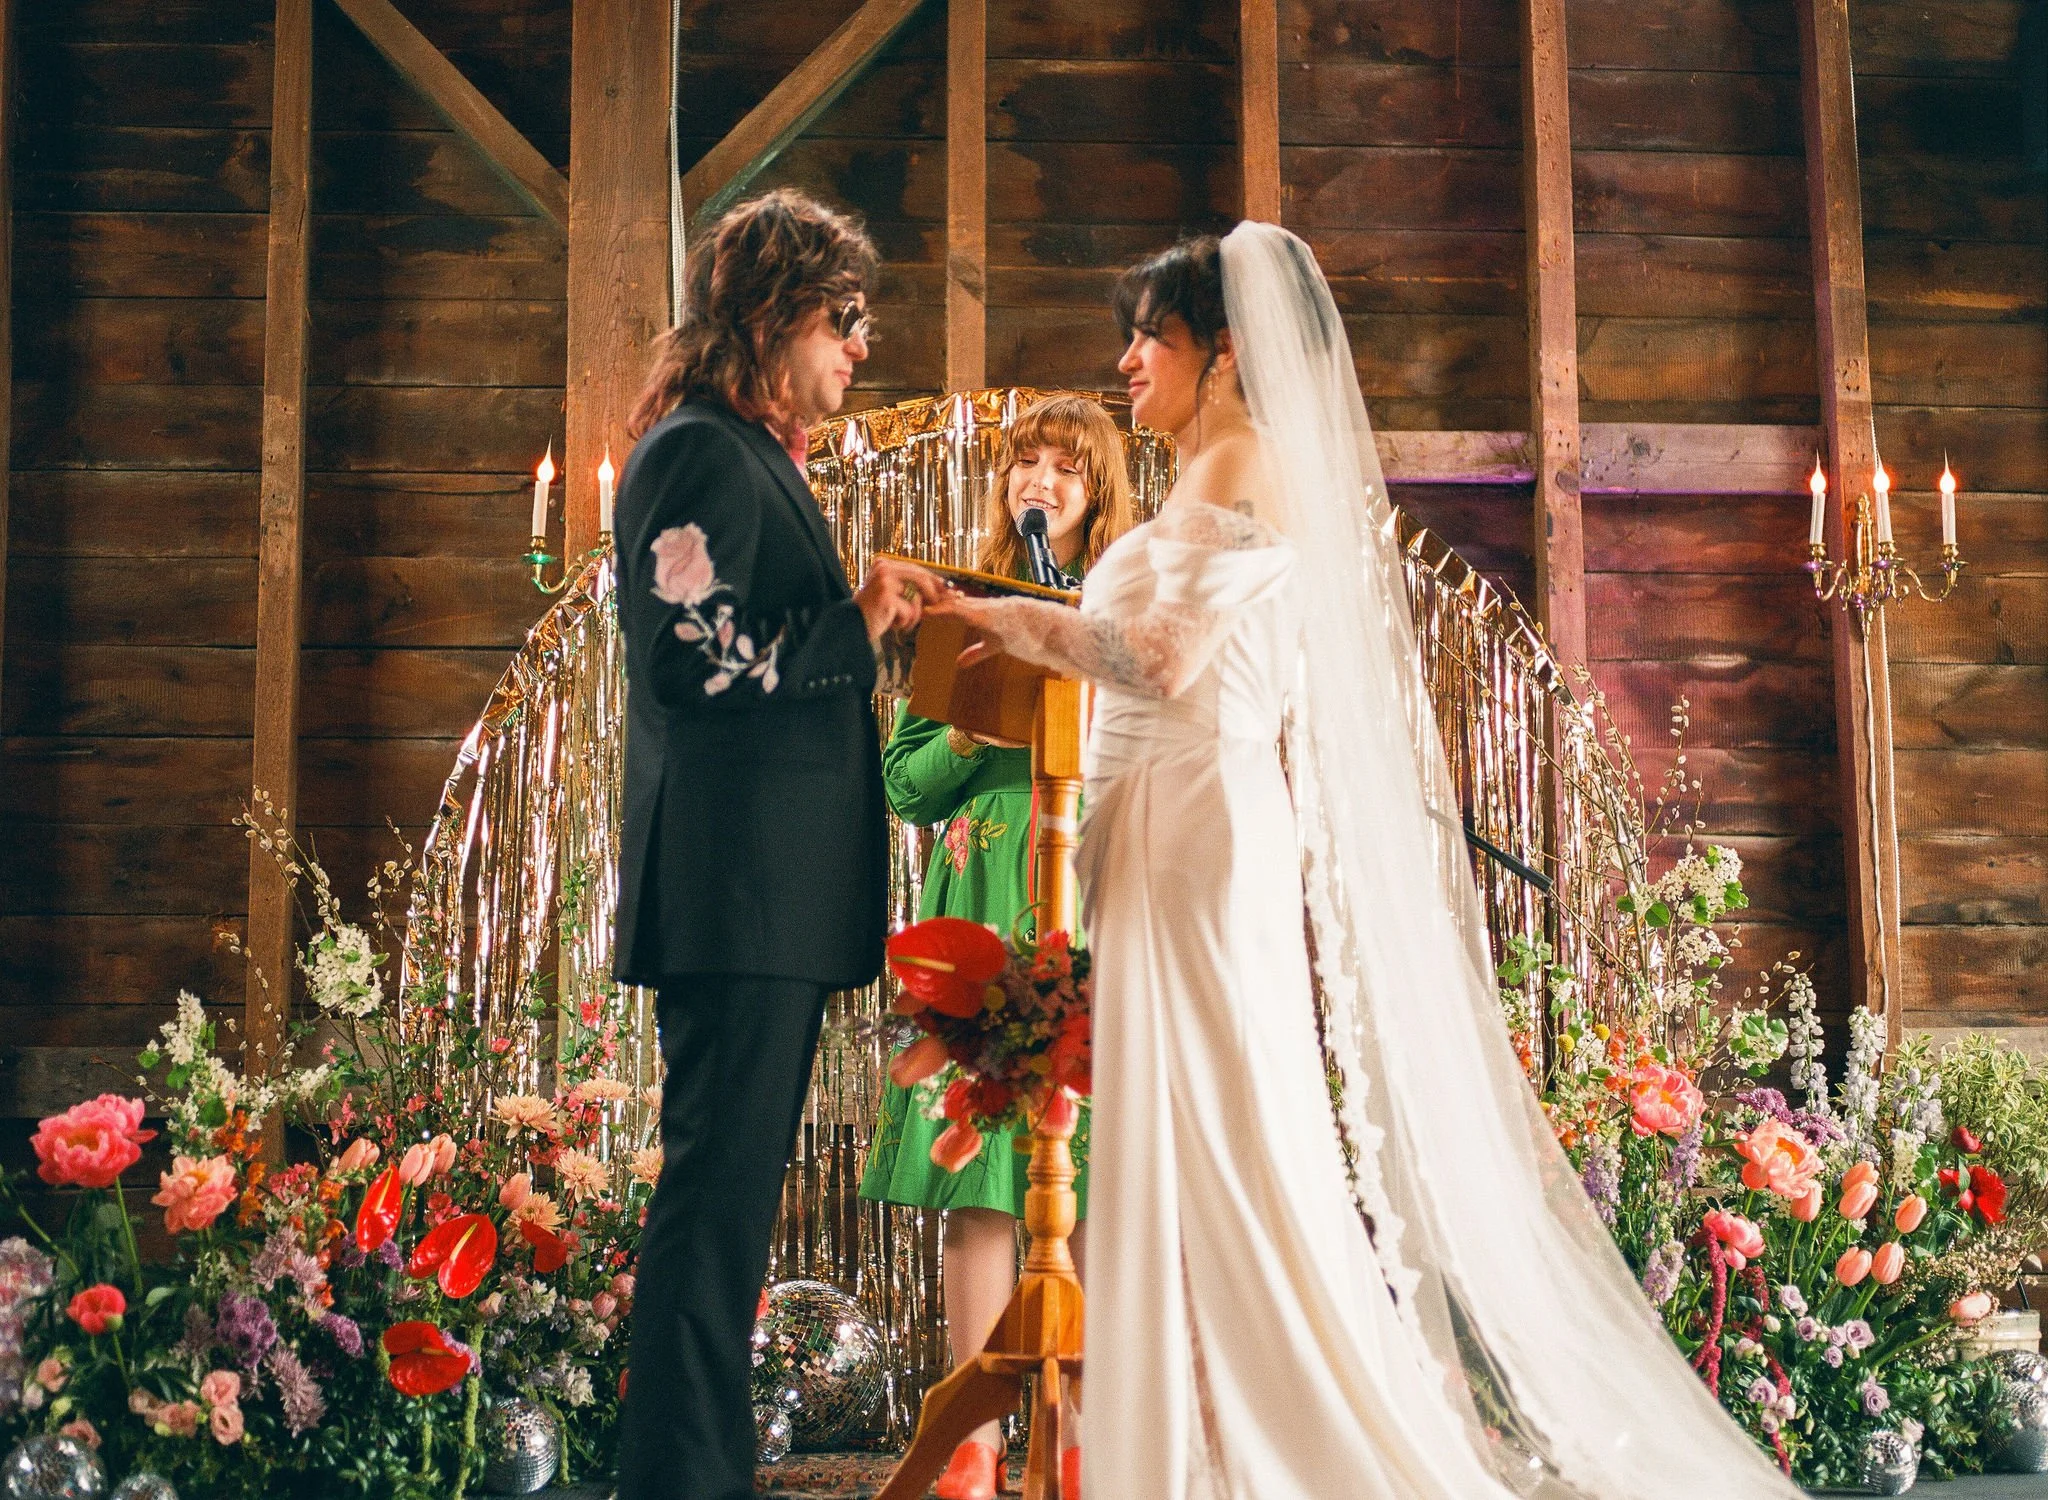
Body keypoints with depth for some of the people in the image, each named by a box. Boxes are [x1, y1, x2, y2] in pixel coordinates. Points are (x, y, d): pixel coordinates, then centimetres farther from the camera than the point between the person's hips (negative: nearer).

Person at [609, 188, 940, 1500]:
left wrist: (875, 615, 14)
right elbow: (696, 659, -20)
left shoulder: (758, 458, 21)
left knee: (732, 1191, 14)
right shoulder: (701, 453, -11)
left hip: (773, 896, 11)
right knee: (721, 1191, -7)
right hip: (737, 889, -11)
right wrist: (860, 626, -11)